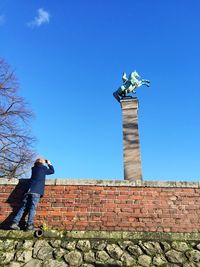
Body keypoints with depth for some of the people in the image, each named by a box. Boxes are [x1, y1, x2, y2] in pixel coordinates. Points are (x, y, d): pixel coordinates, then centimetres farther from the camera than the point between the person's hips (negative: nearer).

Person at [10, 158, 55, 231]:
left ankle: (14, 222, 0)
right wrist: (49, 164, 36)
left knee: (23, 207, 7)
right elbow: (52, 171, 20)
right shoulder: (43, 168, 8)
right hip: (36, 191, -5)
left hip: (29, 190, 5)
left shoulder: (34, 168, 22)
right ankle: (29, 225, -11)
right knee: (32, 208, -7)